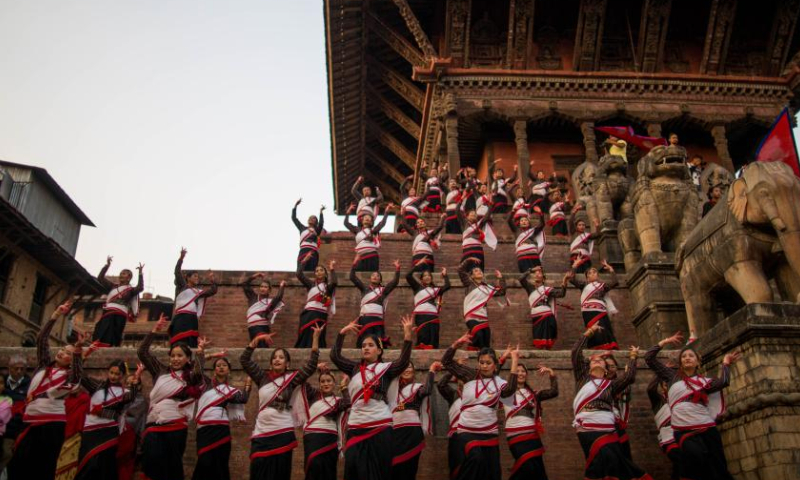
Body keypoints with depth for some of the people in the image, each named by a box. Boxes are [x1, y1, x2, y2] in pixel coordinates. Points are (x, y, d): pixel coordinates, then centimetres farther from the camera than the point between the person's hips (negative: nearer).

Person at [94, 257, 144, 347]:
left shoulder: (130, 290, 9)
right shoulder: (112, 286, 23)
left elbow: (140, 288, -11)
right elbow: (100, 278, 21)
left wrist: (140, 273, -14)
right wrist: (107, 265, 13)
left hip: (120, 316, -4)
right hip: (108, 313, 4)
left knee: (113, 340, -9)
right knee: (101, 337, -9)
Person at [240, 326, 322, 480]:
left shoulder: (291, 378, 2)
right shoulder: (263, 378, 8)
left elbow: (311, 365, -7)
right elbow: (244, 360, 3)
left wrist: (316, 337, -12)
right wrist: (257, 339, -8)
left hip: (283, 434, -1)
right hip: (262, 434, 1)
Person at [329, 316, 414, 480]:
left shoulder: (385, 368, 3)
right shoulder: (355, 368, 14)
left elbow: (403, 361, -13)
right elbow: (335, 356, 8)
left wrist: (407, 336, -24)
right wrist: (342, 333, -1)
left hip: (380, 427, -3)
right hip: (355, 428, 3)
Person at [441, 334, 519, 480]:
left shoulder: (499, 383, 0)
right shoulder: (470, 375, 0)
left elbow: (510, 390, -23)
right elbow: (447, 361, -3)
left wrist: (514, 362, -22)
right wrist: (457, 344, -18)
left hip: (489, 433, 2)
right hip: (468, 431, -2)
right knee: (475, 459, -29)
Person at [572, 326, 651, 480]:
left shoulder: (610, 384, 20)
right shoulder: (583, 378, 14)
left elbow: (629, 377, 4)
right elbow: (576, 353, 6)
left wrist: (633, 357, 12)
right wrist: (589, 332, 9)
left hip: (608, 431, 4)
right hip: (588, 430, -3)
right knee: (607, 458, -23)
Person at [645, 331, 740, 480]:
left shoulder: (704, 381, 15)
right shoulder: (673, 376, 14)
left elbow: (723, 381, -7)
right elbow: (649, 358, 11)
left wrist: (725, 363, 8)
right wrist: (665, 342, 11)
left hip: (707, 428, 2)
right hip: (683, 431, -2)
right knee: (695, 453, -28)